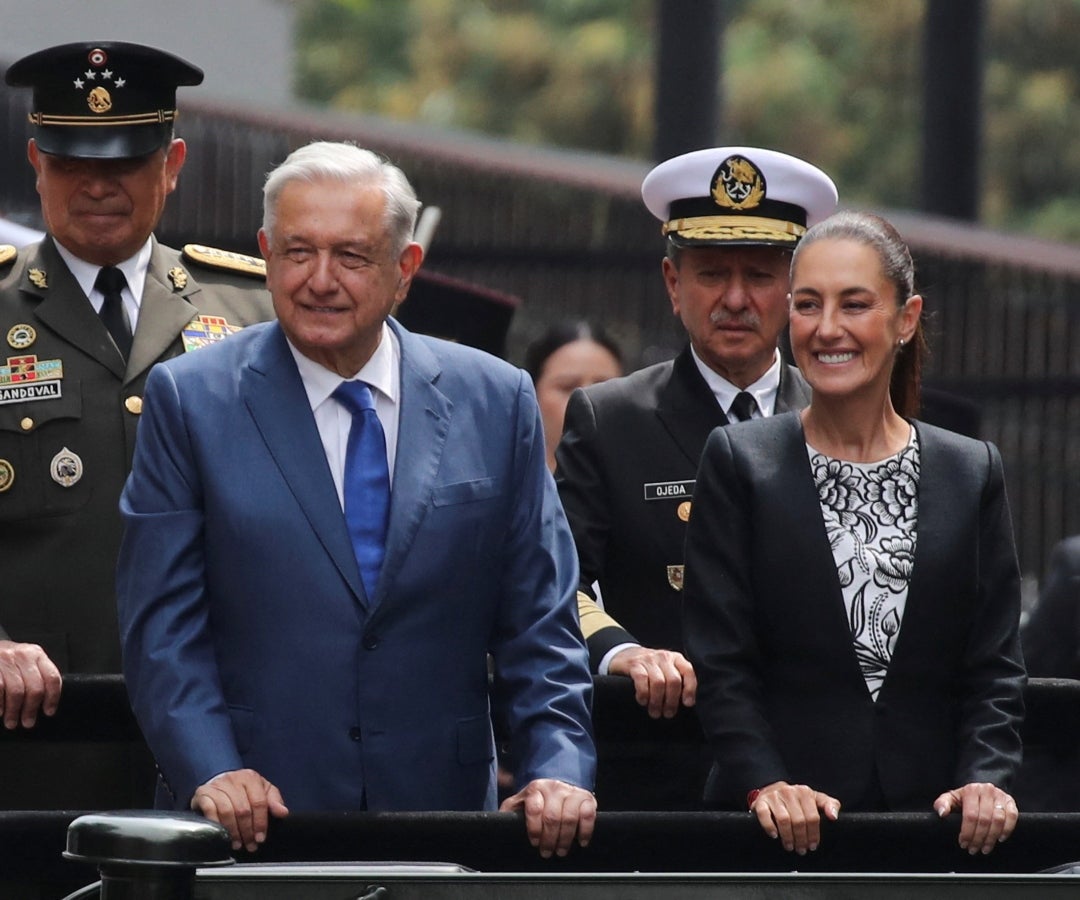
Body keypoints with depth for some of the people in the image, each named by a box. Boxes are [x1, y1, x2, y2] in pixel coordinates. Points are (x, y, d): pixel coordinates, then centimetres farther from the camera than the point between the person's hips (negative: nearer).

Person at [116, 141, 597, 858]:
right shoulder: (191, 400, 3)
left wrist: (559, 770, -6)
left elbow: (539, 623, 8)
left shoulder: (496, 401, 8)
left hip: (441, 811, 1)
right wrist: (210, 773, -14)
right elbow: (164, 626, 0)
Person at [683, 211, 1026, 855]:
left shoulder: (975, 473, 10)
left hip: (931, 816, 1)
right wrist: (763, 783, -16)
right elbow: (720, 662, -2)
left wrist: (986, 780, -11)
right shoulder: (738, 463, 4)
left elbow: (995, 666, 6)